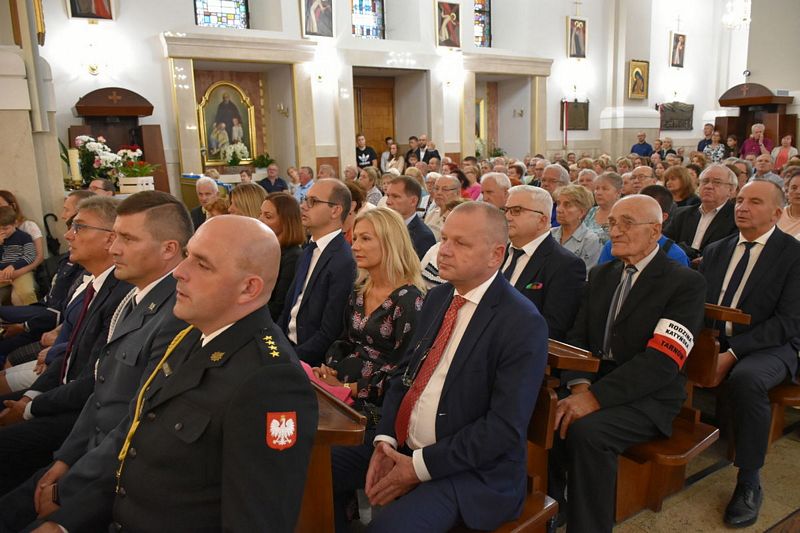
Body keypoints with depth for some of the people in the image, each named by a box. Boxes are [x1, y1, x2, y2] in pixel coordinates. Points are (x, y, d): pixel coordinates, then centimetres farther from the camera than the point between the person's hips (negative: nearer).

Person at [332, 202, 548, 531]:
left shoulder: (523, 324, -18)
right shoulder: (437, 298, 6)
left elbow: (505, 427, -20)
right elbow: (407, 372, 9)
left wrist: (420, 466, -19)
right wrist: (385, 440, -7)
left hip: (473, 469, -7)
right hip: (402, 445, 7)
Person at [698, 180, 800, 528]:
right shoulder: (716, 251, 12)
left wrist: (733, 353, -22)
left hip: (769, 347, -4)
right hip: (713, 341, 5)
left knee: (746, 379, -36)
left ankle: (748, 482, -17)